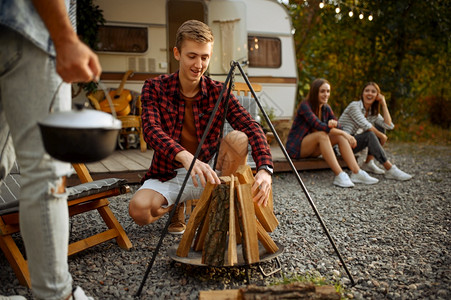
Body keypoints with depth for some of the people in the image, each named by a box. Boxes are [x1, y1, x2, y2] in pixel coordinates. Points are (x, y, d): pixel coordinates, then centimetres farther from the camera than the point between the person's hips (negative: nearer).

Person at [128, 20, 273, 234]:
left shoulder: (218, 92, -5)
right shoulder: (155, 88, -7)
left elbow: (251, 127, -18)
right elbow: (151, 129, -25)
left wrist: (264, 169, -39)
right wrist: (186, 157, -46)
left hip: (208, 172, 1)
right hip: (169, 174, 0)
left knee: (238, 139, -26)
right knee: (138, 209, -30)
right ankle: (176, 206, 7)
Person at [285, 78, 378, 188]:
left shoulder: (326, 108, 6)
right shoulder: (304, 105, -17)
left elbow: (339, 127, 4)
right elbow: (318, 125, -29)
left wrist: (334, 123, -21)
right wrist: (344, 133, -29)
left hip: (312, 149, 7)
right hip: (296, 148, -7)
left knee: (340, 137, -14)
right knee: (322, 135, -33)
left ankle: (356, 173, -24)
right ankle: (339, 176, -39)